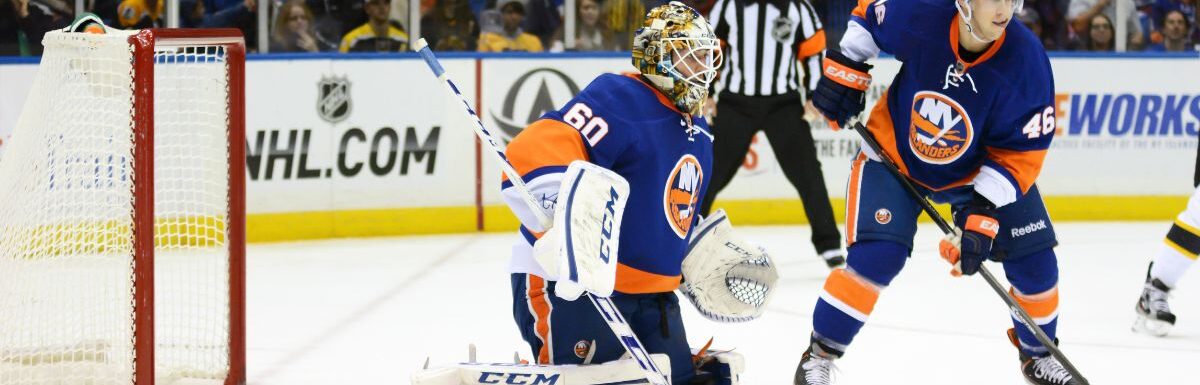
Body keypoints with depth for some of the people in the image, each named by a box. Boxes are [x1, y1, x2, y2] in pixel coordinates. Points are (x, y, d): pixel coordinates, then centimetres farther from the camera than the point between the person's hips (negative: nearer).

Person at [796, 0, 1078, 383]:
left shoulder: (1027, 62, -30)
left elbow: (1020, 154, -23)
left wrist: (981, 214, -30)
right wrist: (845, 70, -8)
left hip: (980, 168, 2)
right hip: (895, 152, -2)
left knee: (1033, 260, -2)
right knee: (875, 256, -17)